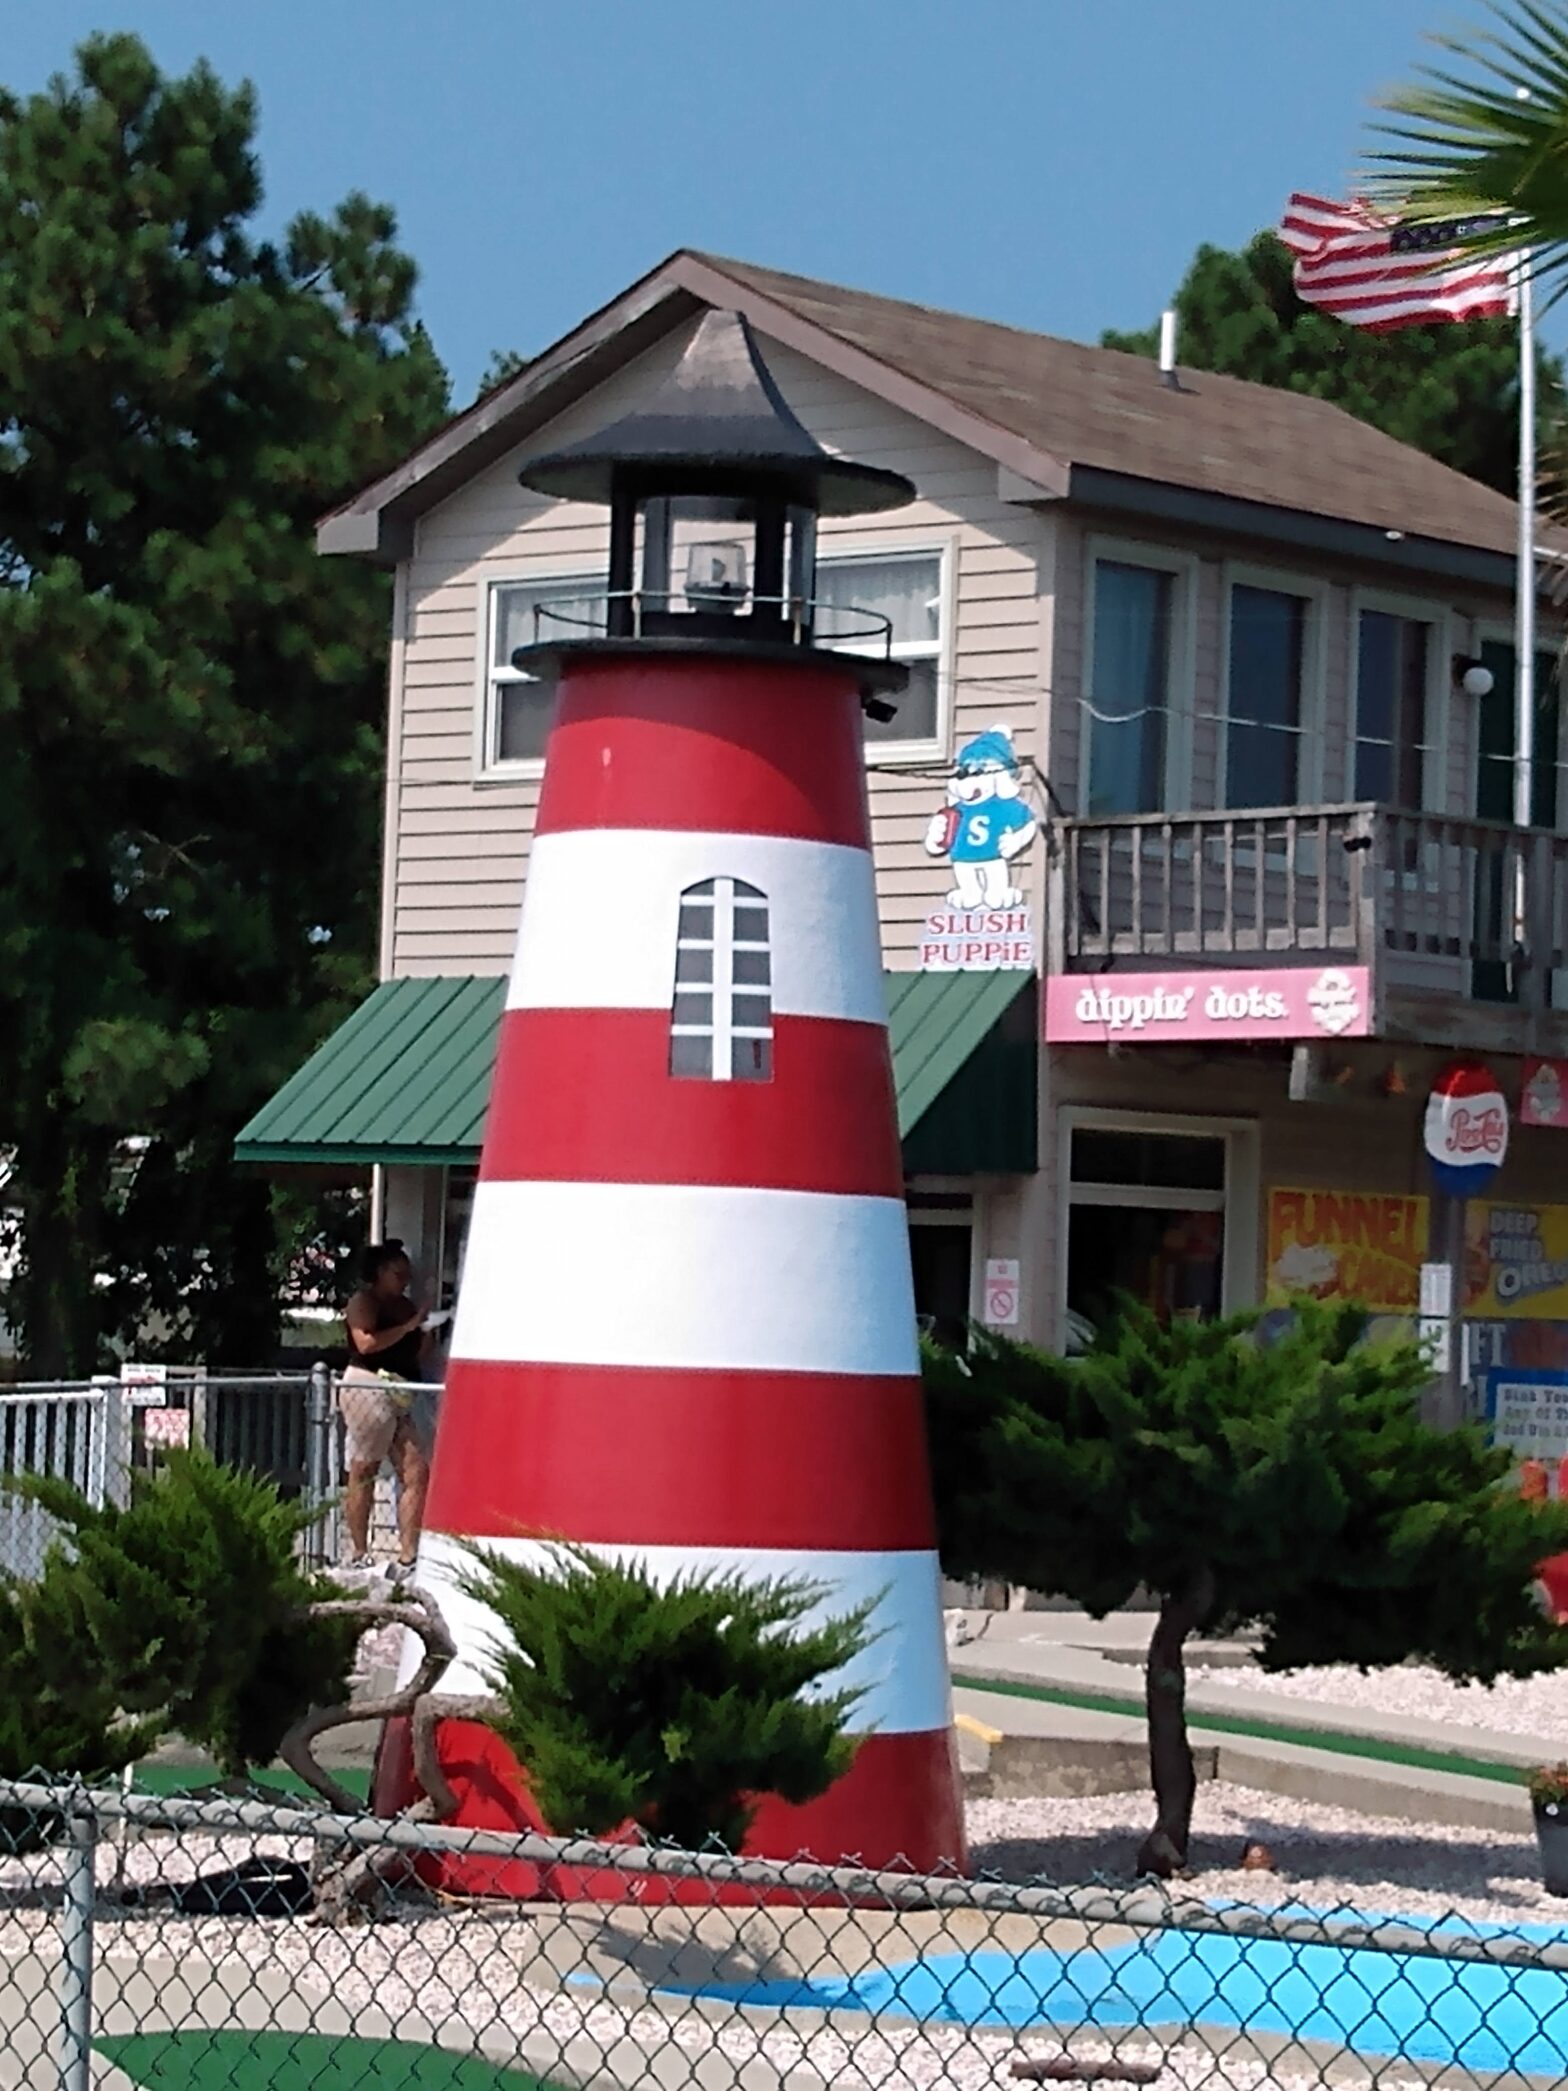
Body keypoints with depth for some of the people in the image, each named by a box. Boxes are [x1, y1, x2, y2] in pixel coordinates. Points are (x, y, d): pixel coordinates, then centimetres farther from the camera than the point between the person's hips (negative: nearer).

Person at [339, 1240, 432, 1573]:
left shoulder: (404, 1307, 21)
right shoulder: (363, 1302, -1)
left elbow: (417, 1356, 23)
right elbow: (366, 1342, -17)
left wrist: (427, 1331, 5)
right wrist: (408, 1327, -13)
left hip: (400, 1396, 8)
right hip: (368, 1387, -8)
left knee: (416, 1473, -4)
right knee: (363, 1471, -3)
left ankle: (407, 1557, -7)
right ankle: (360, 1554, 1)